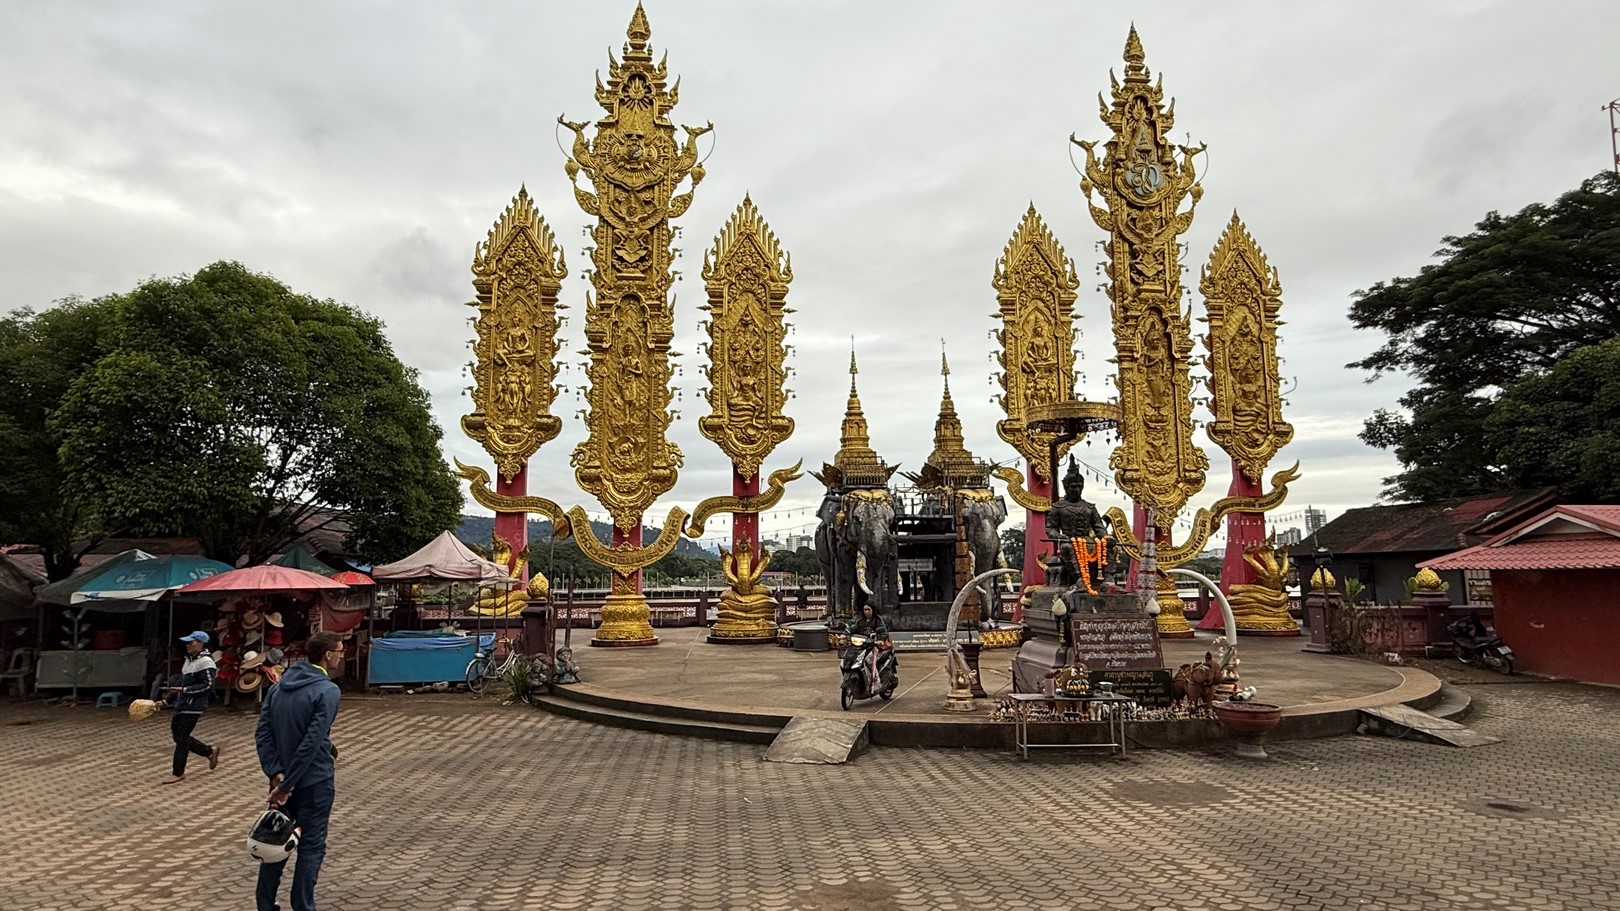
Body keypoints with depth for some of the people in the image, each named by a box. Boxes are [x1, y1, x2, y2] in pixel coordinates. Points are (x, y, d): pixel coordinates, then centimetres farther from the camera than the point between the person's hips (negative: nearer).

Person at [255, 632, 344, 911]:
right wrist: (286, 785, -19)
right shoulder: (327, 690, -17)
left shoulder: (278, 687, 6)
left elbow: (262, 733, 0)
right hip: (313, 782, -7)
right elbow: (311, 743, -24)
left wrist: (276, 774, -8)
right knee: (311, 846, 5)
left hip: (281, 777, 7)